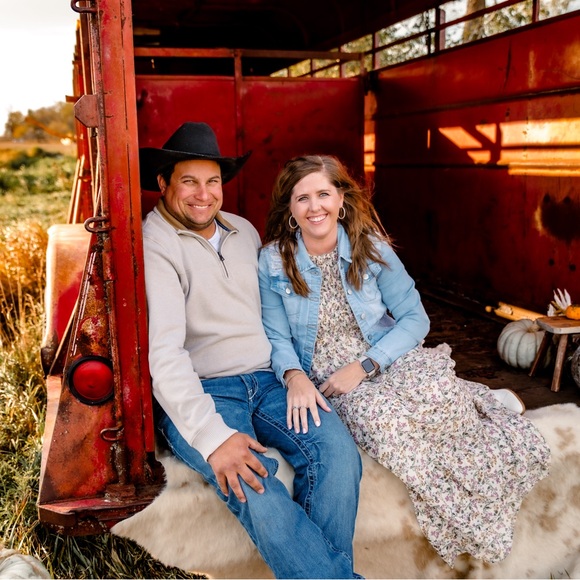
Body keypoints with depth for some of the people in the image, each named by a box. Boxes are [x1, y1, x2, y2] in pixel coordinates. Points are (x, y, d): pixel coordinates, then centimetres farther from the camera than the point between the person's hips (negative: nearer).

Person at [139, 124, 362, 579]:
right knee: (253, 484, -31)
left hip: (269, 379, 5)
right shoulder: (152, 245, -7)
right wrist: (212, 435, -27)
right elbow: (163, 351, -18)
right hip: (200, 392, -5)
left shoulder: (244, 231, 15)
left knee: (337, 449, -21)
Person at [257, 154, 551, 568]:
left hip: (388, 360, 1)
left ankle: (491, 400, 4)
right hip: (325, 379, -1)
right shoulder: (273, 262, -4)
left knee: (440, 396, -32)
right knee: (385, 421, -34)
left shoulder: (371, 248, -3)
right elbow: (277, 338, -2)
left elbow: (415, 319, -3)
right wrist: (295, 375, -24)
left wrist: (364, 367, -15)